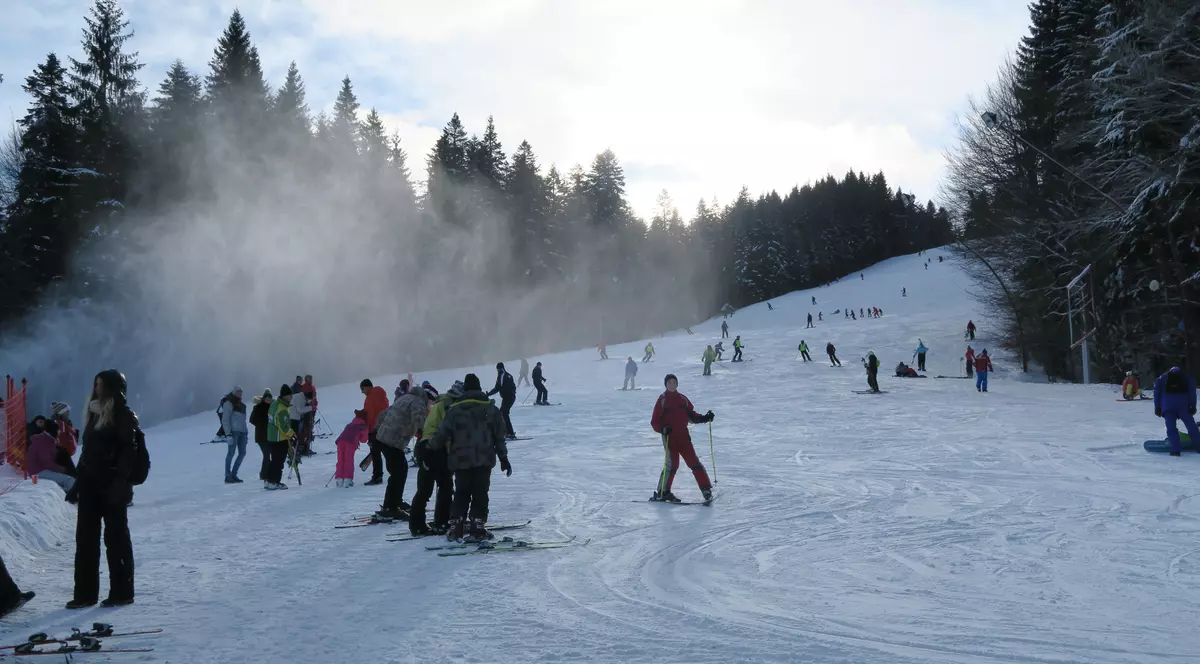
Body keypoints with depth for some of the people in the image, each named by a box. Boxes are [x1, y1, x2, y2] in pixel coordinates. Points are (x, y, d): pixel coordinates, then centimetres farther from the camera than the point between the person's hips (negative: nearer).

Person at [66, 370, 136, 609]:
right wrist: (78, 483, 16)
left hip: (112, 484, -7)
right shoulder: (95, 413, 15)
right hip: (90, 482, 8)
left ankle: (122, 592, 7)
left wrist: (120, 484, -21)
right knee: (85, 537, 6)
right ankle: (85, 593, 11)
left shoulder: (123, 415, -7)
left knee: (116, 537, -1)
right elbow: (87, 451, 19)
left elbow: (128, 452, -13)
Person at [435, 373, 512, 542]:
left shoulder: (454, 410, -1)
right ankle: (477, 528, -1)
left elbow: (442, 434, -2)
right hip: (484, 460, 0)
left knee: (461, 494, 12)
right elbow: (499, 436, 3)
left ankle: (455, 527, 7)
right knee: (480, 494, 5)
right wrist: (503, 458, 10)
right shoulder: (491, 409, 2)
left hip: (461, 460, 1)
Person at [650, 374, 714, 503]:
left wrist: (704, 418, 1)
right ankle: (662, 493, 2)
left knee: (694, 462, -1)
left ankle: (706, 489, 5)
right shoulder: (662, 400, -1)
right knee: (672, 464, -11)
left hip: (683, 436, 4)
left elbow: (691, 415, 17)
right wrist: (663, 429, -21)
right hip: (669, 437, -4)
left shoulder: (682, 398, 12)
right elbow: (655, 422, -3)